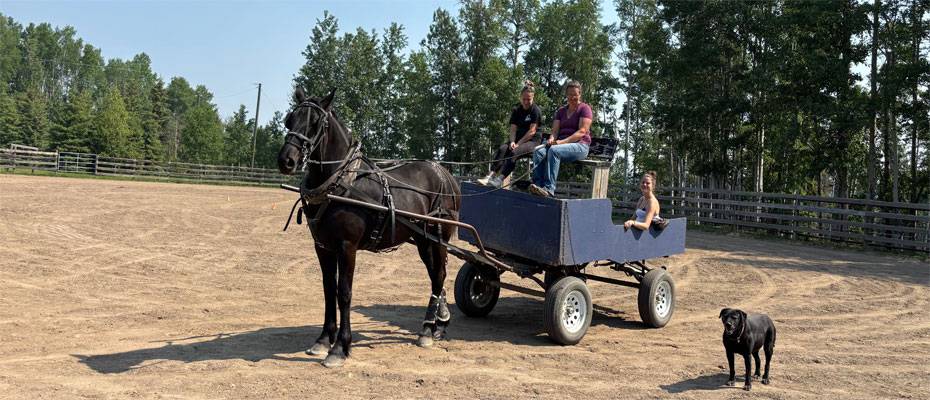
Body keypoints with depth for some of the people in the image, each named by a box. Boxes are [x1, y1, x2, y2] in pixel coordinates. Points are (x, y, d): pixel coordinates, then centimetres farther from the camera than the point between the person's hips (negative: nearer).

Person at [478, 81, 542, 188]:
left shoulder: (536, 110, -4)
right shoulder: (516, 110, 13)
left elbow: (532, 131, -11)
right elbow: (513, 128, 5)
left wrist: (518, 143, -15)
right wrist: (512, 141, -15)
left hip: (533, 141, -5)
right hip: (518, 139, 5)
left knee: (514, 152, -33)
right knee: (502, 149, -24)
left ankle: (500, 179, -44)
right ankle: (491, 176, -38)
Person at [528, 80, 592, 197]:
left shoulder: (585, 108, 3)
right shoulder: (561, 111, 22)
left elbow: (582, 131, -9)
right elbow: (555, 130, 14)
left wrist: (562, 142, -20)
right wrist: (552, 139, -11)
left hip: (580, 146, -5)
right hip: (561, 144, 6)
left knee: (554, 150, -36)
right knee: (538, 152, -25)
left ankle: (549, 189, -43)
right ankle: (538, 184, -37)